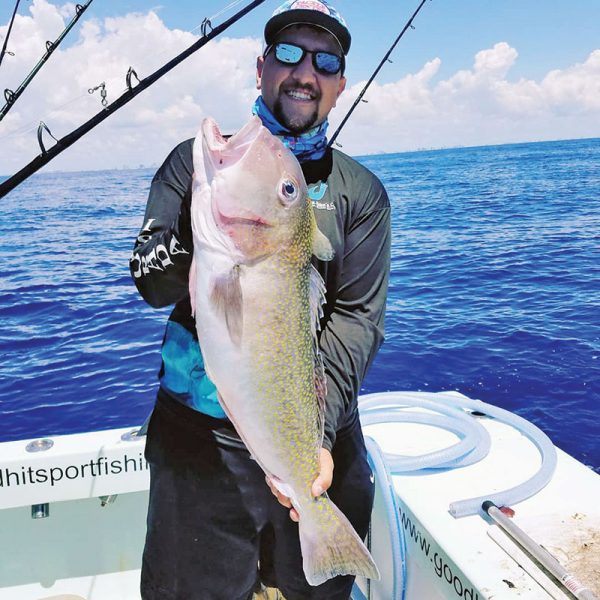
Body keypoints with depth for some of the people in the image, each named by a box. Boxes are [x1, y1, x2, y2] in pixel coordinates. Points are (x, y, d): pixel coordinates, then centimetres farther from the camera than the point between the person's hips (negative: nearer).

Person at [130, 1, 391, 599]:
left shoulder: (361, 191, 3)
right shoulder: (197, 160, 4)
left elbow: (359, 317, -7)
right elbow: (149, 279, -3)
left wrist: (318, 431, -19)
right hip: (198, 431, 0)